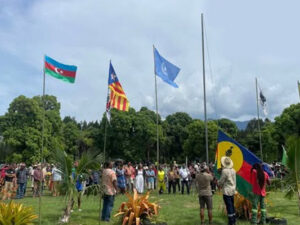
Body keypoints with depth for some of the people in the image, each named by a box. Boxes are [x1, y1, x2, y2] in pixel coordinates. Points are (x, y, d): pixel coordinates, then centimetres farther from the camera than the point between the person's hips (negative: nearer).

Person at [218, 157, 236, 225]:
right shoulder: (233, 170, 5)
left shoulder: (224, 171, -18)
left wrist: (219, 185, 8)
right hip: (232, 190, 8)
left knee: (229, 207, -3)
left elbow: (221, 182, -11)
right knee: (232, 206, 17)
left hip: (227, 191, -8)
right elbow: (234, 180, 13)